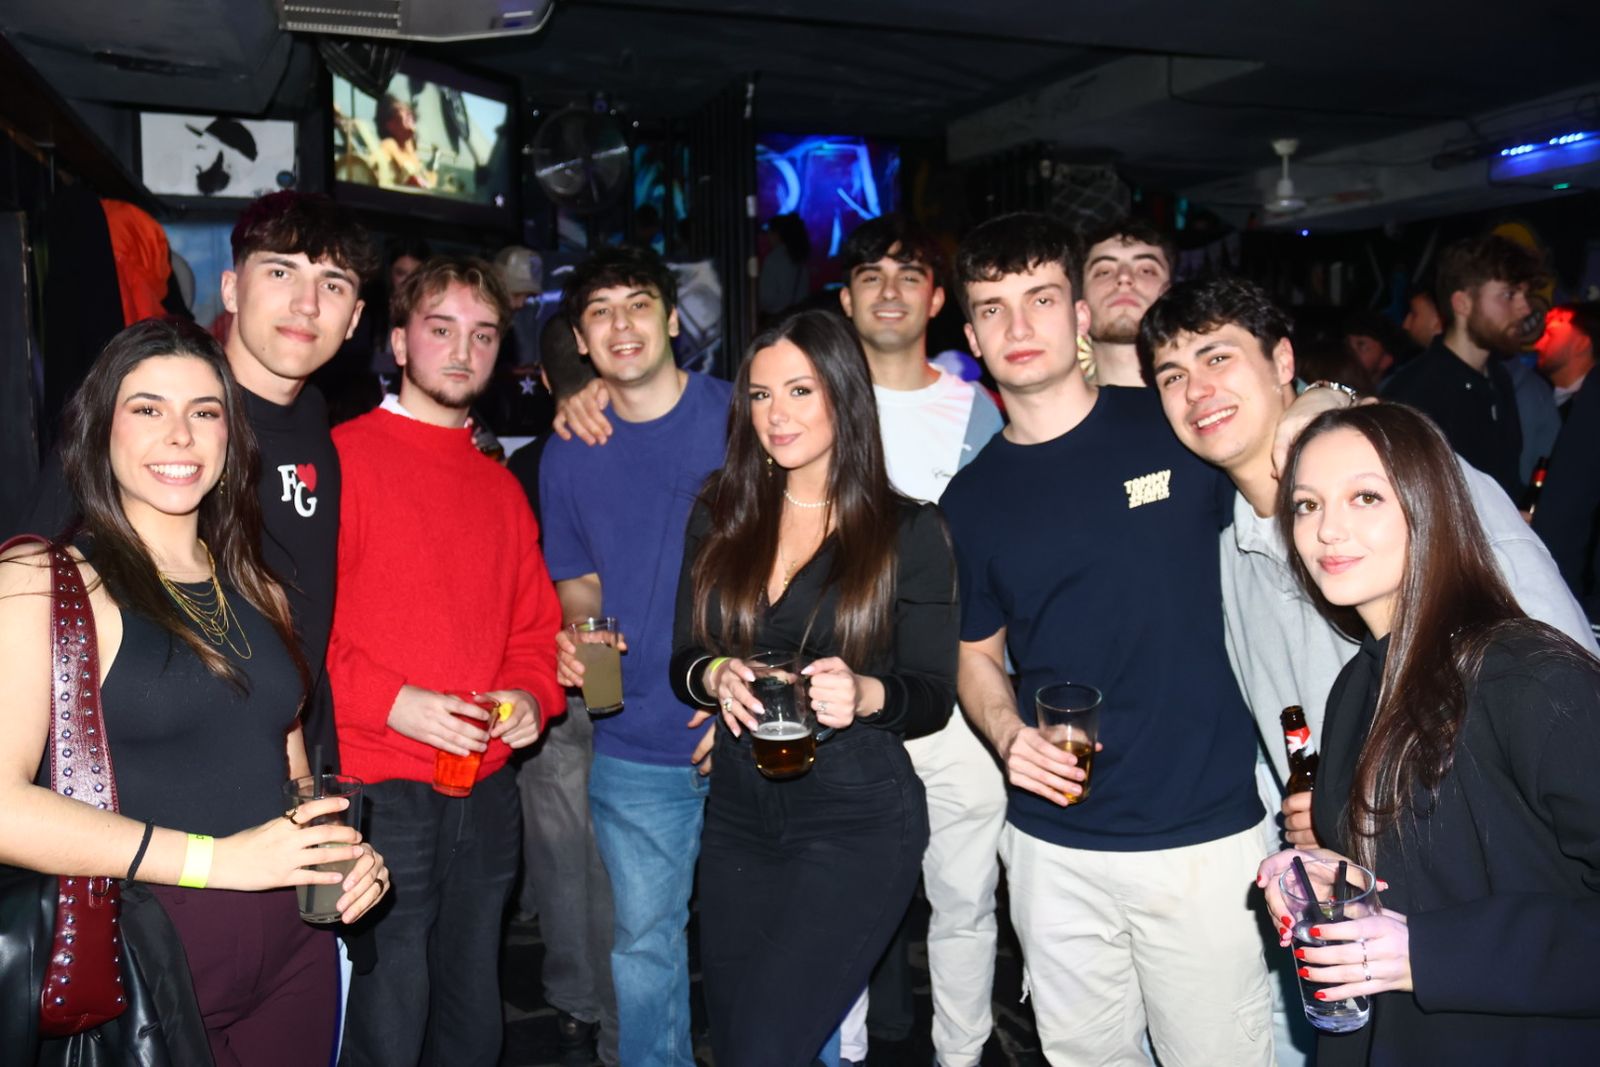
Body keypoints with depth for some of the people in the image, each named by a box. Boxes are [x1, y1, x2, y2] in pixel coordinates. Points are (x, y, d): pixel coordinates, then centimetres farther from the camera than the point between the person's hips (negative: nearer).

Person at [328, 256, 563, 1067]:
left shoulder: (501, 487, 14)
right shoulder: (343, 455, -6)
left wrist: (530, 695, -1)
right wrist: (391, 702, -20)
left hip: (487, 796, 6)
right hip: (380, 795, -6)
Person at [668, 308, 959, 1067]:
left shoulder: (907, 531, -4)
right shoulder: (720, 514, 5)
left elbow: (934, 696, -3)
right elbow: (683, 659, 8)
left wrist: (866, 694, -23)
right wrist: (715, 677, -15)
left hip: (859, 822, -4)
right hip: (738, 815, 4)